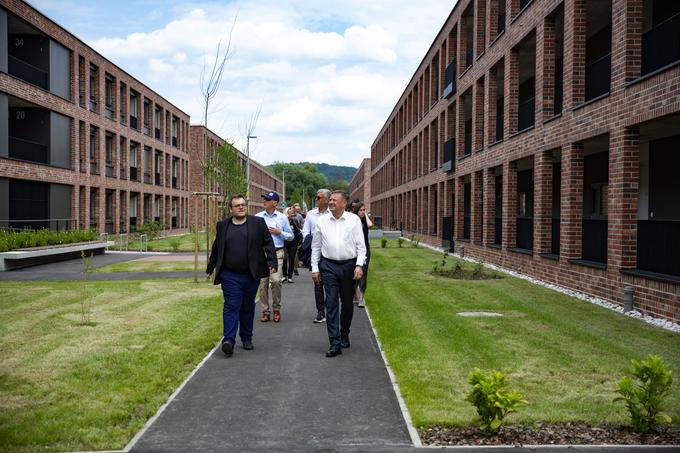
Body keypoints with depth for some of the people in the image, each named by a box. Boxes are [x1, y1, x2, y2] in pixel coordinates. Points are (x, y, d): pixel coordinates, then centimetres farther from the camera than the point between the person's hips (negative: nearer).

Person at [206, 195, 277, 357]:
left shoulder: (258, 223, 3)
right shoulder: (223, 225, 8)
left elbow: (268, 243, -1)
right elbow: (216, 249, 15)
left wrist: (272, 263, -12)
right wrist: (210, 268, 19)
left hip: (251, 275, 0)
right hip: (230, 275, 0)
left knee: (248, 307, 11)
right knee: (231, 306, -8)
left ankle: (246, 338, 23)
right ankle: (228, 340, -12)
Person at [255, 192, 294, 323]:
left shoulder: (282, 218, 7)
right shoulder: (257, 217, 8)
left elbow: (290, 236, 11)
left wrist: (280, 233, -5)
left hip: (277, 253, -1)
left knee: (276, 280, -10)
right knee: (263, 282, 1)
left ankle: (276, 309, 6)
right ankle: (265, 310, 10)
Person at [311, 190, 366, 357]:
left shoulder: (354, 220, 0)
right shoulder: (322, 221, 4)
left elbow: (361, 245, 0)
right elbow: (316, 246, 9)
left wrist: (359, 265, -11)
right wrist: (315, 268, 5)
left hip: (349, 265, 0)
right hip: (329, 266, 0)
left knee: (347, 303, 12)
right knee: (331, 304, -6)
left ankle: (344, 335, 34)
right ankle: (335, 343, -6)